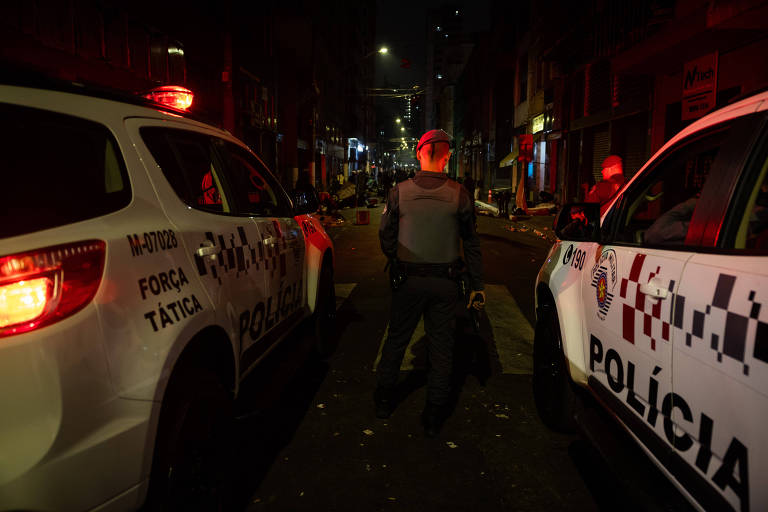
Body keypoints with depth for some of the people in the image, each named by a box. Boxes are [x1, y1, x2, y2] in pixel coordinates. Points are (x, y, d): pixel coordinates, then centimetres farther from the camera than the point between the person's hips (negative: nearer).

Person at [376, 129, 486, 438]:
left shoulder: (400, 192, -6)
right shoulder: (458, 195, -7)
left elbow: (385, 235, 2)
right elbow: (472, 244, -3)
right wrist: (477, 286, 4)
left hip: (407, 280, 1)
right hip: (445, 282, 0)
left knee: (396, 338, 17)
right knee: (441, 345, 10)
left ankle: (384, 397, 33)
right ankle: (435, 414, 19)